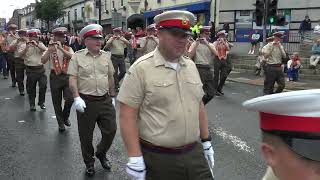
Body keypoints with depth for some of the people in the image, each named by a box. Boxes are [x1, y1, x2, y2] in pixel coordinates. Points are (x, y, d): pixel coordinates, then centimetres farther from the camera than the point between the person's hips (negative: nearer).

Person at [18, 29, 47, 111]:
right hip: (30, 69, -1)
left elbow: (46, 50, -10)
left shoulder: (40, 44, 9)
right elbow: (20, 55, -10)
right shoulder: (24, 45, 3)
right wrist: (26, 47, -20)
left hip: (41, 68, 2)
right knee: (31, 88, 6)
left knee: (43, 86, -3)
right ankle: (32, 104, 20)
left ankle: (41, 102, 16)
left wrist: (37, 45, -20)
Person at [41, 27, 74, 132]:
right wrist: (50, 50, -21)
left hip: (67, 76, 0)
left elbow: (72, 57, -15)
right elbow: (43, 61, -10)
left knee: (69, 99, -12)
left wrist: (61, 48, -24)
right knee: (57, 102, 6)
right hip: (55, 77, 0)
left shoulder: (68, 48, 7)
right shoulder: (50, 49, 5)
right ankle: (61, 123, 23)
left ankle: (65, 117, 17)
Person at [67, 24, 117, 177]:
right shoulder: (77, 56, -4)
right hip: (86, 101, -3)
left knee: (111, 130, 6)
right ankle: (89, 162, 30)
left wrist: (112, 97, 15)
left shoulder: (106, 56, 7)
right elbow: (72, 79, -9)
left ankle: (101, 153, 35)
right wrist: (77, 98, -19)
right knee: (86, 135, 8)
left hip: (105, 101, 4)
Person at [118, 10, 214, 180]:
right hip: (157, 159, -5)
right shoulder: (141, 68, -13)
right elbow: (127, 115, -14)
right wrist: (135, 157, -16)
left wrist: (206, 141, 13)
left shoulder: (191, 65, 6)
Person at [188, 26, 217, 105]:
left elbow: (216, 53, -6)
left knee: (211, 93, 7)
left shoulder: (210, 45, 13)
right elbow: (190, 56, -11)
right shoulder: (195, 44, 1)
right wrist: (196, 44, -14)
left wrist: (207, 43, -13)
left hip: (208, 69, 6)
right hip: (199, 68, -5)